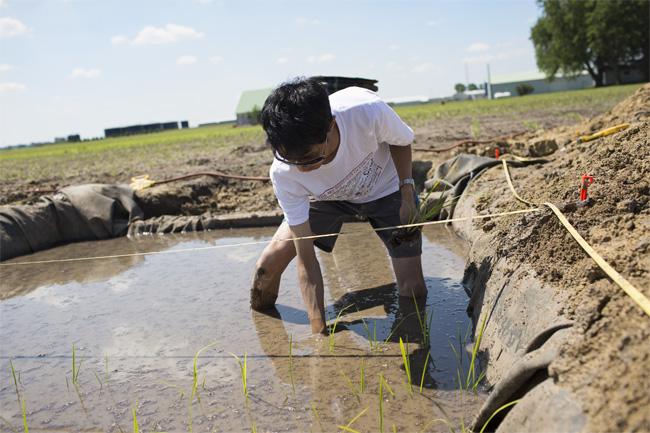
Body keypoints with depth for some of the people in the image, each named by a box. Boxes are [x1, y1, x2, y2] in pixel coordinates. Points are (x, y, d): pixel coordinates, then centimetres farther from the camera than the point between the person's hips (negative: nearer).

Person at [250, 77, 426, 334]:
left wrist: (408, 194, -19)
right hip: (327, 196, 1)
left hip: (385, 189, 0)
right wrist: (319, 330, -32)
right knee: (268, 265, -13)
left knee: (414, 291, -10)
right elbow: (306, 259, -29)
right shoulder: (283, 174, -34)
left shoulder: (367, 112, -40)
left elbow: (400, 141, -12)